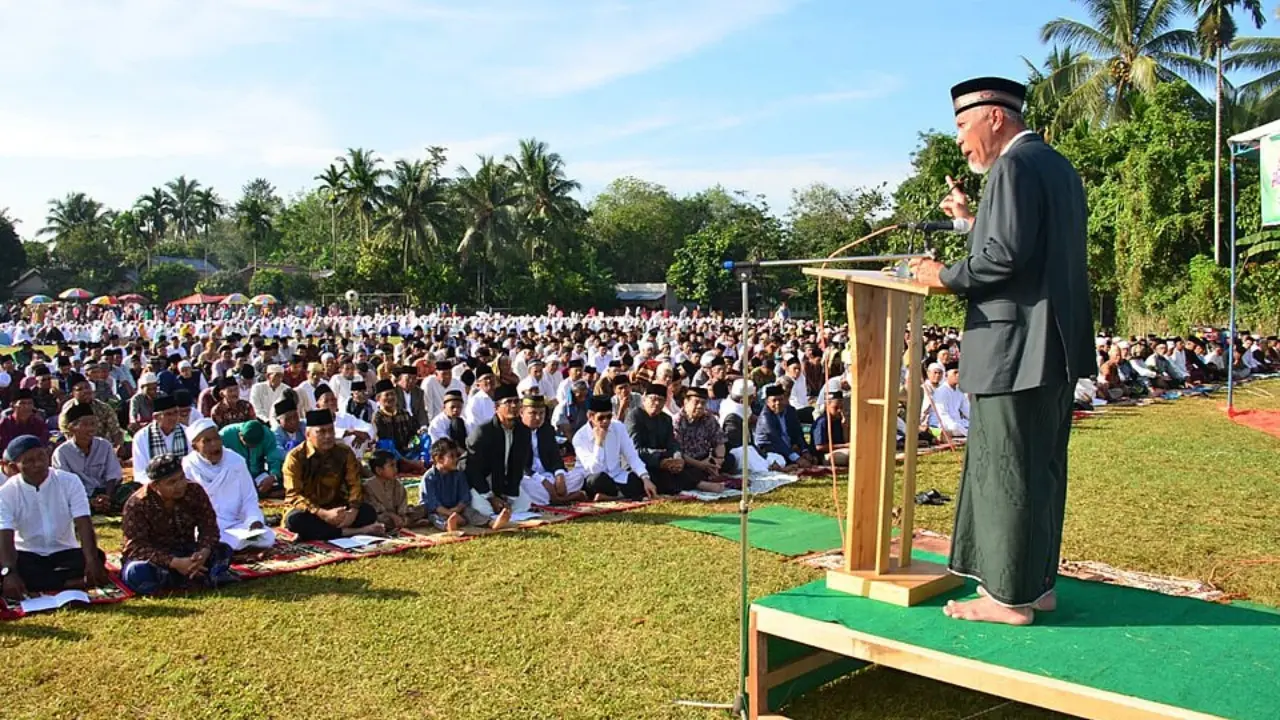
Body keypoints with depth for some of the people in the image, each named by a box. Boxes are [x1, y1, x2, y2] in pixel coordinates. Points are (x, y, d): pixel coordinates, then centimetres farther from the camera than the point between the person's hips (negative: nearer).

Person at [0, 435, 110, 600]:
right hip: (27, 556, 0)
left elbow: (84, 524, -19)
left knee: (98, 557, -29)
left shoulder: (69, 482, -9)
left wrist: (92, 560, -36)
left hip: (64, 553, 0)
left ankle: (33, 583, -26)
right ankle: (71, 583, -29)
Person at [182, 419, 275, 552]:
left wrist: (254, 520, -14)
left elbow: (249, 499, 6)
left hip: (236, 524, 4)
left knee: (267, 537, -20)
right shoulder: (187, 468, -5)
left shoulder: (236, 461, 3)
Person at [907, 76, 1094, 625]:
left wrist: (946, 276, -8)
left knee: (1007, 471, -3)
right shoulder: (1058, 166, 18)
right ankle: (1037, 583, 25)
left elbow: (1005, 256, -22)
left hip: (1014, 348, -10)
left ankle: (1010, 596, 4)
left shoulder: (1013, 166, -12)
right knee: (1040, 468, 15)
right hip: (1058, 345, 10)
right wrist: (972, 219, 23)